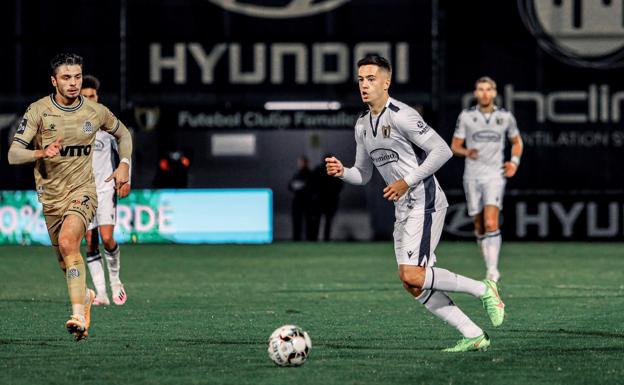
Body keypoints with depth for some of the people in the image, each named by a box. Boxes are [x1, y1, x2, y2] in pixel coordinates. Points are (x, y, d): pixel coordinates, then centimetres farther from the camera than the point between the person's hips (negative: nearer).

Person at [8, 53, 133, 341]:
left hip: (82, 191, -2)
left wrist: (124, 165, 5)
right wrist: (41, 153, -34)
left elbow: (123, 134, 20)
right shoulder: (38, 111, -8)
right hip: (50, 196, 2)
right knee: (66, 262, 11)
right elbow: (13, 154, -15)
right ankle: (84, 296, 44)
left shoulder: (96, 112, -1)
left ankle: (78, 315, -31)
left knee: (68, 242, -29)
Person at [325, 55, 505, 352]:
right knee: (414, 286, 3)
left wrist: (408, 181, -18)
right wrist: (341, 171, 0)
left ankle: (483, 290, -3)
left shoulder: (401, 116, -13)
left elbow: (442, 150, -16)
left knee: (412, 277, -20)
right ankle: (473, 335, 7)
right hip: (403, 210, 9)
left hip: (425, 203, -9)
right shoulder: (362, 125, 14)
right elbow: (363, 174, 21)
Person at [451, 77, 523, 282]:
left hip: (495, 175, -2)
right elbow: (455, 145, 5)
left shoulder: (505, 117, 3)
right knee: (479, 227, 7)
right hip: (472, 176, 2)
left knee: (491, 224, -19)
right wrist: (466, 152, -17)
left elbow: (516, 141, 20)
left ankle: (493, 270, -22)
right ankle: (490, 264, 24)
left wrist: (514, 162, 3)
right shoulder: (466, 116, 1)